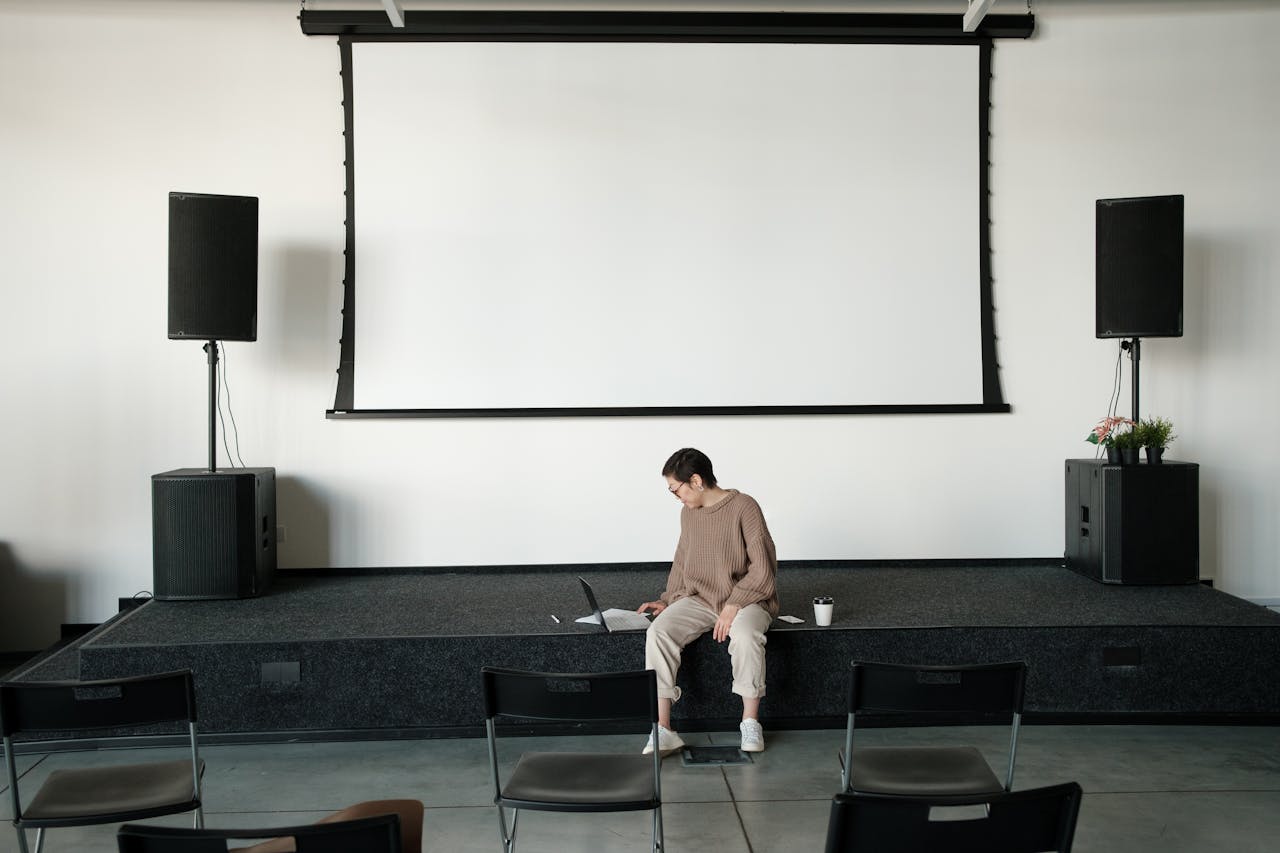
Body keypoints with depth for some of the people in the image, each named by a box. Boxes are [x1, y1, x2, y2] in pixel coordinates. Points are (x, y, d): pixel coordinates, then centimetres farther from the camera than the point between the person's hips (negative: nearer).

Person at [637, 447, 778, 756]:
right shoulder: (688, 513, 9)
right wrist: (667, 600, 9)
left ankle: (750, 722, -20)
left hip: (744, 599, -5)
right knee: (658, 631, -25)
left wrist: (733, 606, -21)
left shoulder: (744, 507, -11)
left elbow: (762, 568, -14)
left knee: (744, 634, -39)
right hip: (698, 599, 5)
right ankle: (662, 729, -26)